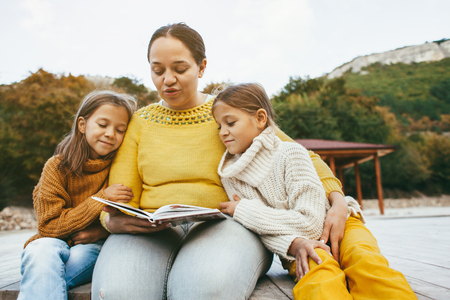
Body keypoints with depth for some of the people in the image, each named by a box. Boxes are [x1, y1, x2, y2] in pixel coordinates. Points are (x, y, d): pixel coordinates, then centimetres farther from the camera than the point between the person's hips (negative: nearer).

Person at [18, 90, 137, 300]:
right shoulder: (57, 166, -6)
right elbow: (49, 226, -10)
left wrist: (101, 231, -18)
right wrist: (101, 199, -20)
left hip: (94, 246, 1)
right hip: (55, 243, 0)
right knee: (43, 249, -32)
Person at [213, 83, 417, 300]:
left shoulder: (290, 153, -17)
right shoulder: (229, 176, -4)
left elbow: (310, 222, -23)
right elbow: (263, 230, -7)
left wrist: (244, 211, -18)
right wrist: (293, 244, -31)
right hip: (292, 243, 2)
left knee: (364, 260, -35)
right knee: (318, 268, -35)